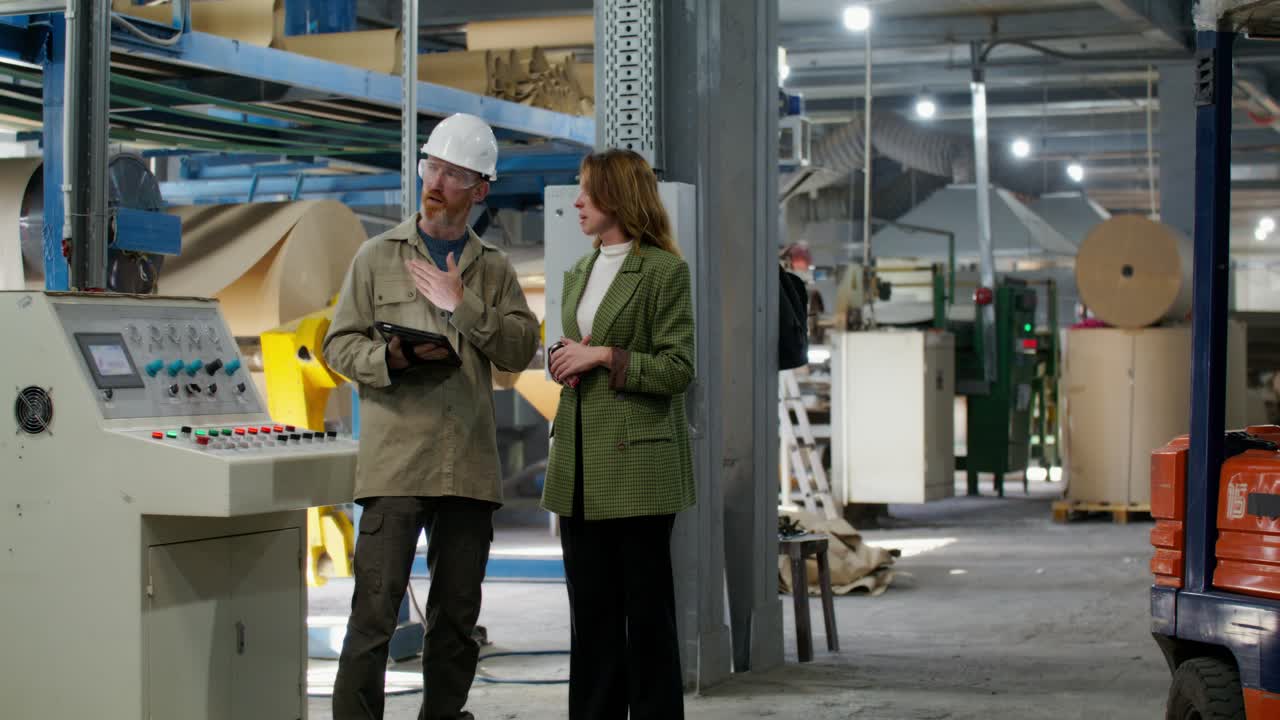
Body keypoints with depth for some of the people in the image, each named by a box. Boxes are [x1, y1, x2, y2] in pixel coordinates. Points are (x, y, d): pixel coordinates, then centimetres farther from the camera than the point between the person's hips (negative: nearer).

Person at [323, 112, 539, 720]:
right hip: (395, 459, -3)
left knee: (457, 615, 9)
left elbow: (521, 350, 3)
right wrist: (390, 358, -13)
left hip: (469, 464, 3)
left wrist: (461, 305, -8)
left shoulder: (494, 270, 14)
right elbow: (339, 344, 6)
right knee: (375, 611, -8)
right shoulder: (378, 256, 9)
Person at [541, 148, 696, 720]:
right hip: (580, 466, 7)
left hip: (637, 461, -7)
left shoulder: (664, 270, -6)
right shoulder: (579, 273, 16)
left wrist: (605, 356, -15)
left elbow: (678, 368, -9)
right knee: (590, 608, 9)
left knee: (646, 609, 0)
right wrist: (564, 362, 2)